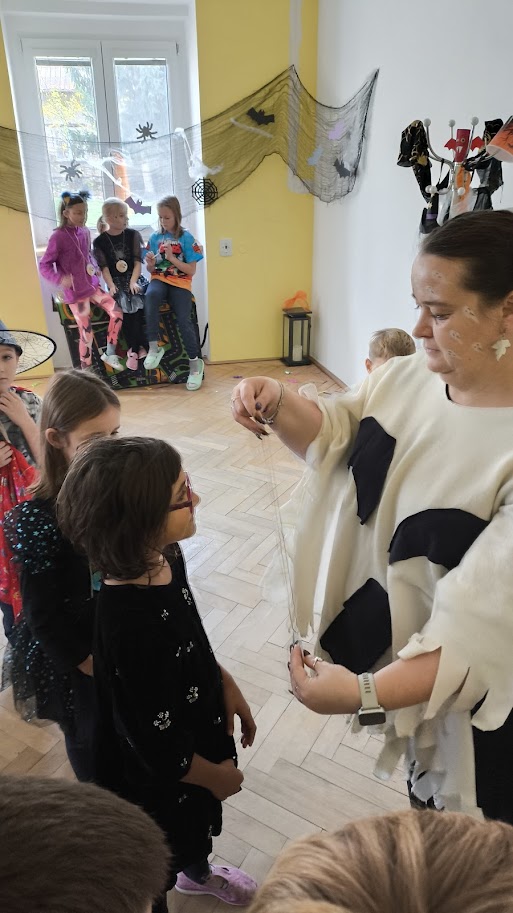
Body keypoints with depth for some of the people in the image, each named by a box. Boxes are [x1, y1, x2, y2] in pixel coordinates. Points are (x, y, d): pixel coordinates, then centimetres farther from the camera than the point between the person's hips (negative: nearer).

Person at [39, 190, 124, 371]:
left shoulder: (85, 232, 3)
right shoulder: (58, 236, -16)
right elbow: (44, 265, -12)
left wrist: (94, 267, 3)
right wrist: (61, 279, -28)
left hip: (92, 285, 6)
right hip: (75, 292, -6)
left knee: (117, 313, 0)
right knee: (86, 333, -1)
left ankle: (109, 353, 16)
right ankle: (86, 369, 18)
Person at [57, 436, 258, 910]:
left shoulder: (165, 558, -19)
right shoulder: (129, 626, -42)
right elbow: (156, 747, -28)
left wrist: (227, 685, 2)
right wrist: (215, 774, -12)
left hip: (199, 727, 8)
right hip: (159, 778, -8)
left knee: (201, 815, 37)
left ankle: (198, 872, 68)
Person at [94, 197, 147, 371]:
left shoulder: (133, 235, 5)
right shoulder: (99, 241, 3)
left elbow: (137, 261, 0)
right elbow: (104, 267, -1)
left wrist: (133, 282, -15)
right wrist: (111, 286, -16)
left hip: (133, 278, 1)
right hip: (116, 281, -1)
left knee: (136, 305, -28)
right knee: (125, 307, -28)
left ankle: (133, 349, -18)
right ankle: (137, 348, -19)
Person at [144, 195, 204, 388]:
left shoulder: (186, 238, 0)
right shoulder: (155, 237, 9)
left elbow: (191, 271, -3)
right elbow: (151, 270, 13)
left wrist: (172, 258, -13)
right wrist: (150, 263, -10)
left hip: (180, 282, -2)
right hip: (160, 280, 2)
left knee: (184, 320, -22)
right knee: (151, 295, -35)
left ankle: (195, 362, -3)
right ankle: (154, 347, -30)